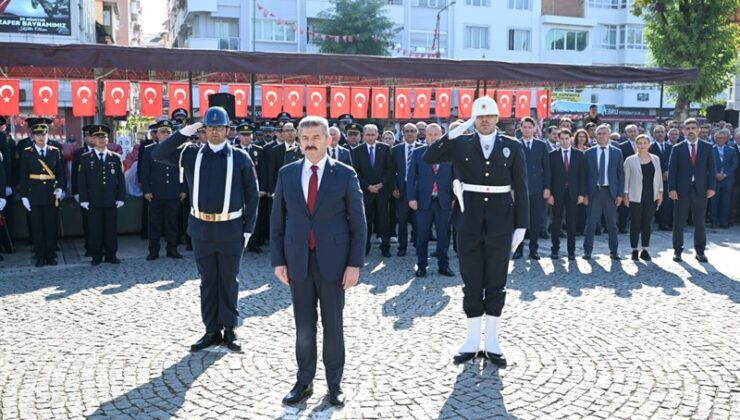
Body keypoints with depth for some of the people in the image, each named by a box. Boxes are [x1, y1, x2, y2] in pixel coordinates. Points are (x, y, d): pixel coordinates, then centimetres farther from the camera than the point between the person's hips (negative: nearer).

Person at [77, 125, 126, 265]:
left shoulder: (115, 158, 8)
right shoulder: (85, 158, 5)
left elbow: (121, 179, 8)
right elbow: (82, 181, 2)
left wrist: (121, 198, 1)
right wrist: (84, 199, -4)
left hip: (111, 201, 1)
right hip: (93, 201, -1)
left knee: (111, 229, 5)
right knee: (95, 230, 2)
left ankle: (111, 255, 14)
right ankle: (96, 256, 11)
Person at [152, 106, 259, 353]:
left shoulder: (240, 158, -2)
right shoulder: (191, 154, 4)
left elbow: (252, 196, 0)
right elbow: (158, 155, -1)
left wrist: (248, 229, -4)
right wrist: (184, 132, -8)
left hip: (230, 230, -2)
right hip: (202, 229, 2)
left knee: (229, 281, 8)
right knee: (208, 282, 10)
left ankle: (230, 330, 19)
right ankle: (212, 331, 20)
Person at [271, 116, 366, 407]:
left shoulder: (345, 174, -2)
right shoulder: (287, 174, 5)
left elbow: (357, 222, -2)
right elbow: (277, 220, 7)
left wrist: (355, 263, -8)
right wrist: (278, 260, 1)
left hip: (332, 260, -2)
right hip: (298, 261, 2)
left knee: (333, 325, 8)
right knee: (304, 325, 9)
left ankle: (334, 383, 20)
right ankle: (304, 382, 22)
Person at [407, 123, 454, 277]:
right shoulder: (417, 153, 4)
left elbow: (454, 177, 4)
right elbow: (411, 177, 2)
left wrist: (454, 198, -2)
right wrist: (412, 198, -5)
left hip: (443, 201, 1)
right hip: (423, 200, 0)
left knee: (444, 235, 6)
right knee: (422, 235, 5)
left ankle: (443, 265, 17)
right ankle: (421, 265, 16)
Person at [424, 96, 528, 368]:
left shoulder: (512, 147, 1)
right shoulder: (461, 144, 2)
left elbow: (521, 189, 1)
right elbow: (428, 158, -10)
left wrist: (521, 226, -3)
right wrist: (452, 134, -17)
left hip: (500, 222, 0)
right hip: (469, 221, 0)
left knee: (496, 284, 7)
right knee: (471, 284, 7)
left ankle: (492, 342, 17)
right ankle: (473, 341, 18)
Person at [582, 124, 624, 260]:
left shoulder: (617, 152, 6)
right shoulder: (589, 153, 5)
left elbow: (621, 174, 5)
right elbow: (585, 174, 4)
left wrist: (620, 194, -2)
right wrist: (585, 193, -3)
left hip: (610, 192, 1)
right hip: (594, 191, -1)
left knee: (612, 223, 7)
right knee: (591, 223, 0)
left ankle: (614, 251, 16)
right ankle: (587, 250, 8)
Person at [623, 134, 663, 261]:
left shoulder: (655, 159, 9)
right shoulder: (630, 160, 0)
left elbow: (659, 176, 12)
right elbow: (626, 178, 1)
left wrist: (660, 192, 6)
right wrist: (625, 194, -3)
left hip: (651, 196, 3)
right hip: (635, 197, -3)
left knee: (647, 223, 6)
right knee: (635, 224, 0)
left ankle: (645, 250, 12)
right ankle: (634, 251, 8)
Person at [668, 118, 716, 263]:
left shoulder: (707, 147, 6)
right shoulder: (677, 148, 3)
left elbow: (711, 169, 4)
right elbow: (672, 170, -1)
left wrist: (711, 187, -5)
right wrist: (672, 189, -9)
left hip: (701, 190, 1)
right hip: (682, 190, -1)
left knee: (700, 222, 6)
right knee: (679, 222, 3)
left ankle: (700, 251, 16)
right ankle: (677, 251, 13)